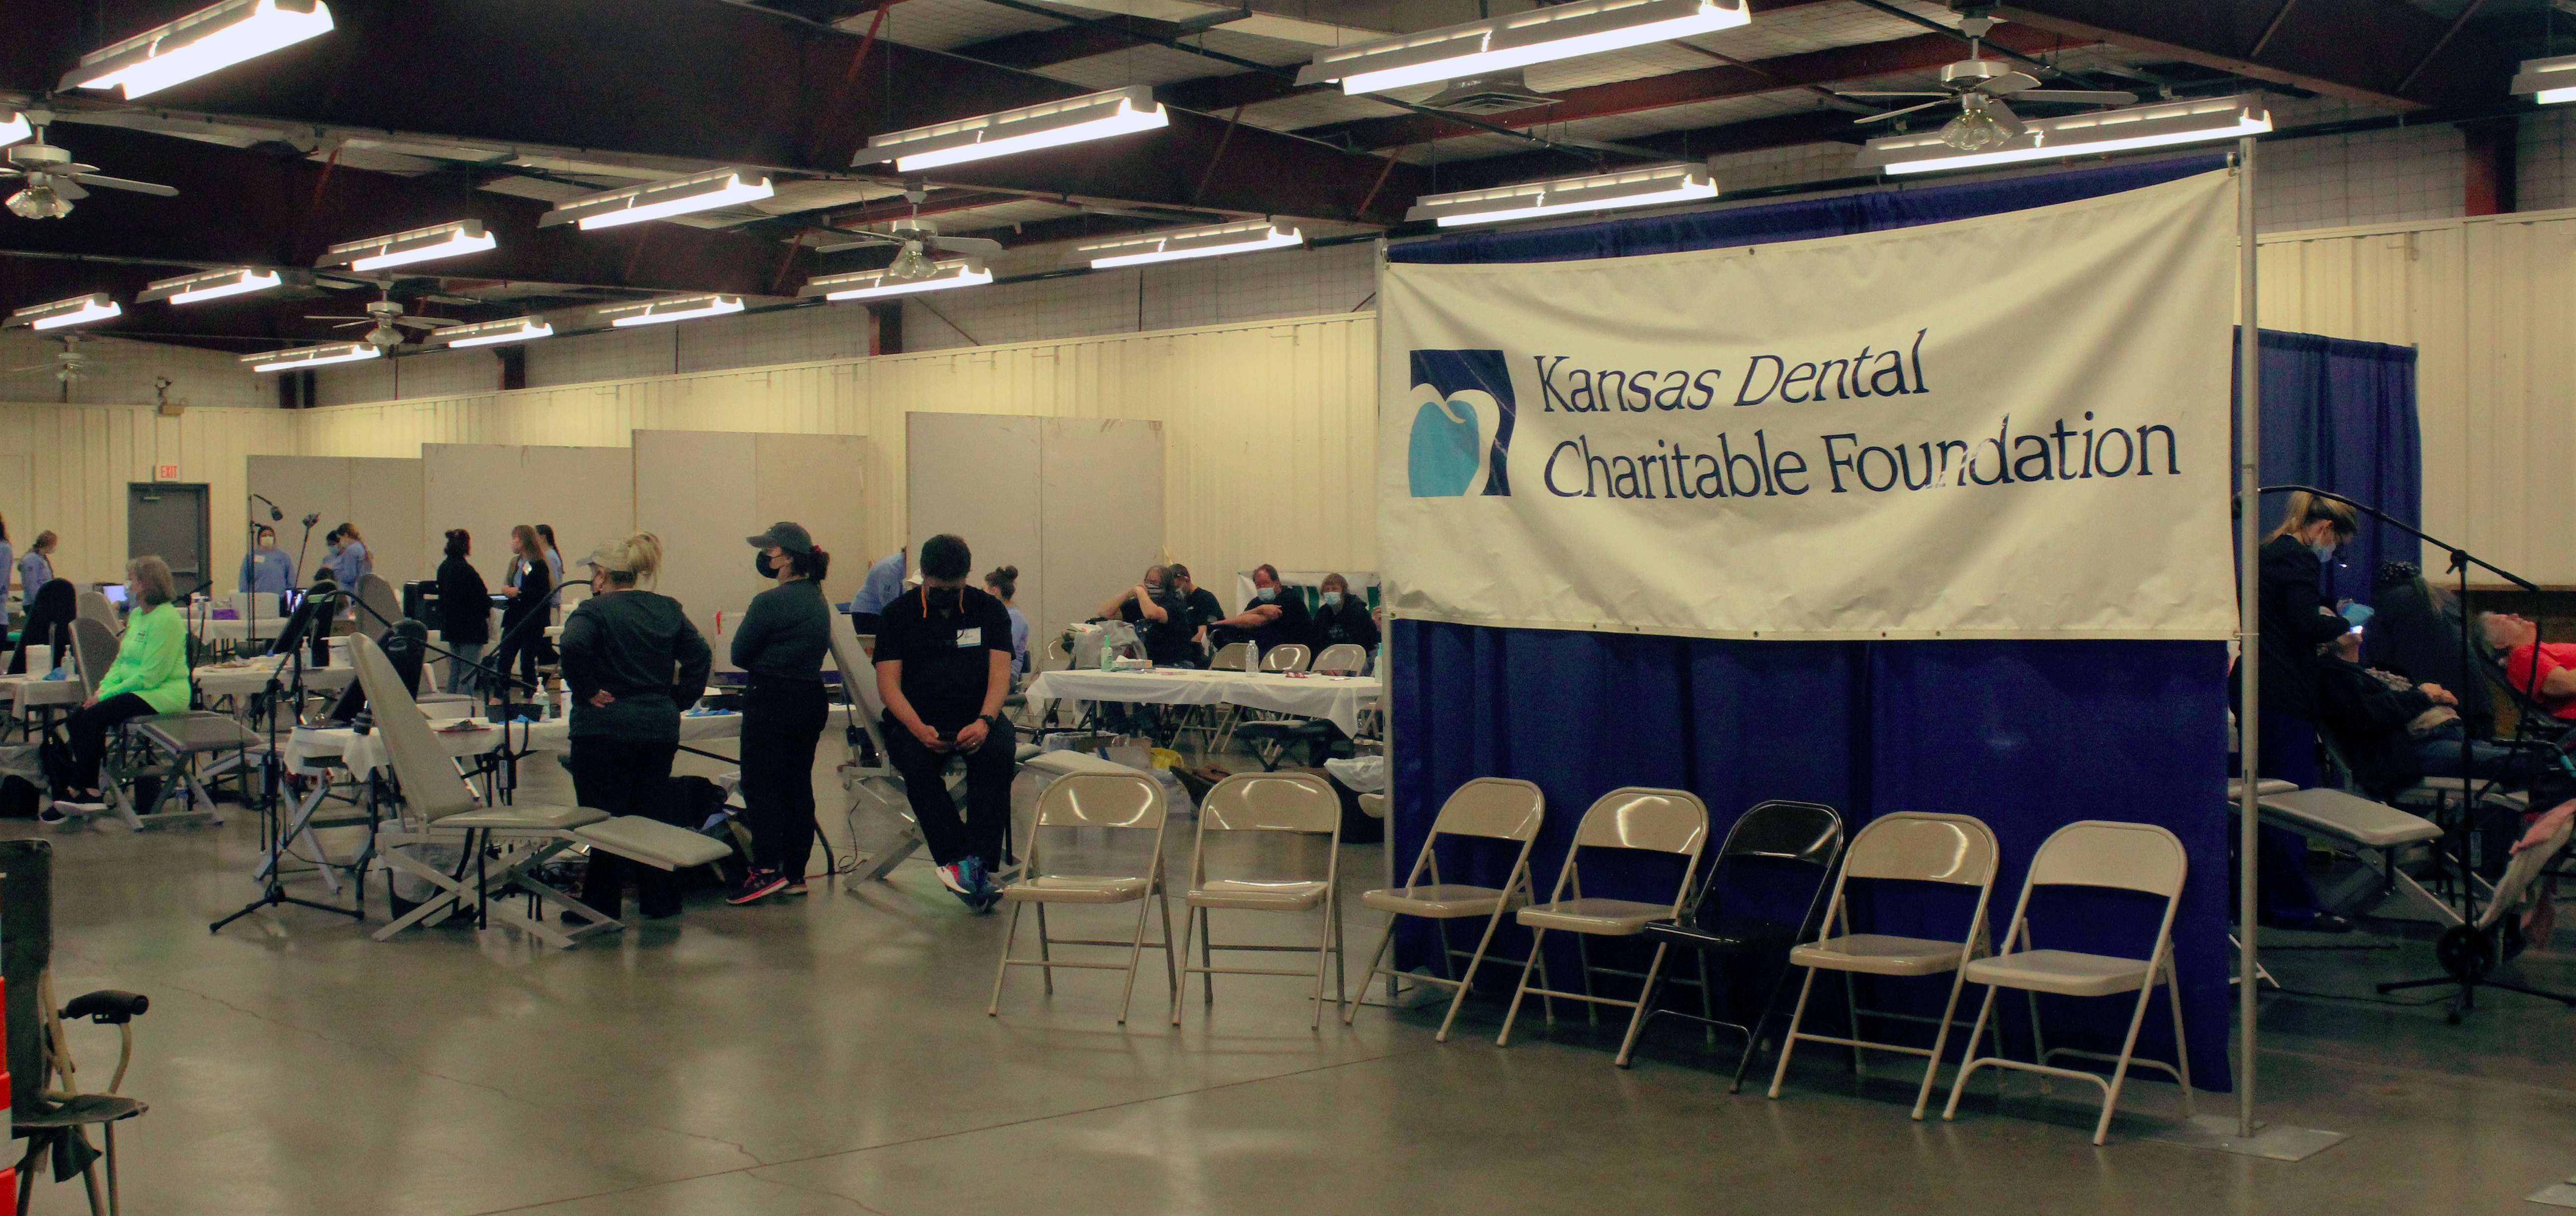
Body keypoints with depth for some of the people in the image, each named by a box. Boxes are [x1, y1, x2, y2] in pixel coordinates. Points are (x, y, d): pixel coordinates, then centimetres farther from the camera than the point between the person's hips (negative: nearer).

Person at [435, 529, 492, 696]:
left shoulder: (443, 568, 7)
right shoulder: (466, 570, -19)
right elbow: (481, 599, -19)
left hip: (450, 625, 8)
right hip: (470, 628, -8)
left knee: (454, 672, 16)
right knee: (468, 674, -4)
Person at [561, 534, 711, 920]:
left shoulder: (595, 610, -9)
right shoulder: (667, 609, 9)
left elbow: (574, 646, -28)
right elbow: (700, 655, 7)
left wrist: (587, 691, -16)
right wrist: (678, 699, 8)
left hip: (605, 730, -5)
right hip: (660, 728, 6)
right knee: (655, 814, 14)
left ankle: (602, 906, 5)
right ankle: (661, 901, 19)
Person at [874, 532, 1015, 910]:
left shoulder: (989, 610, 8)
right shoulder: (897, 615, 6)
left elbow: (1000, 675, -2)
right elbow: (888, 683, -3)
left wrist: (984, 721, -23)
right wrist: (918, 729, -22)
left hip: (976, 714, 0)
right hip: (916, 718, 0)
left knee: (996, 753, -33)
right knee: (917, 764, -34)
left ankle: (980, 864, -35)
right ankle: (957, 858, -32)